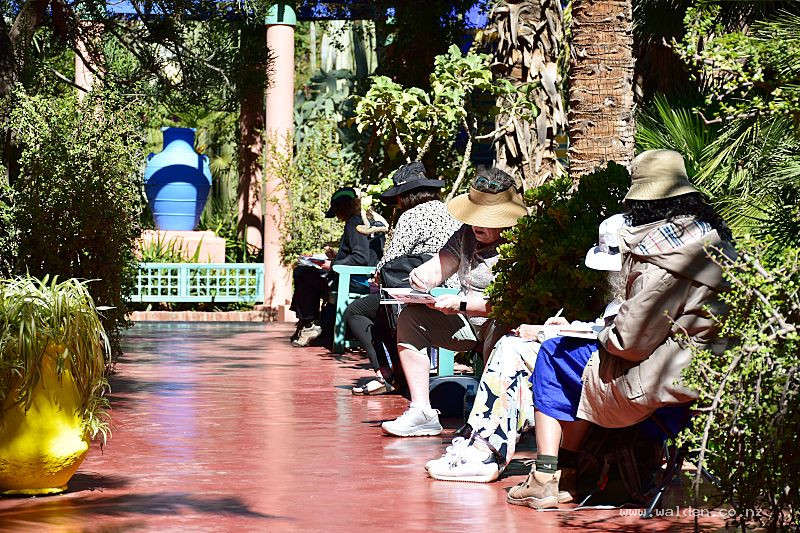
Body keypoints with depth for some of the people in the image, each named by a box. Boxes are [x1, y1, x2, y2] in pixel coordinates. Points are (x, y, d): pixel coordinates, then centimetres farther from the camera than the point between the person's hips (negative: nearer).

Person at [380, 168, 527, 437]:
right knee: (410, 317, -5)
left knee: (499, 330, -41)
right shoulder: (467, 234, 6)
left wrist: (461, 304, -31)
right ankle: (421, 412, -11)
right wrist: (422, 275, -21)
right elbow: (438, 267, 4)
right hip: (466, 324, 8)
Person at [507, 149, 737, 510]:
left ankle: (545, 479, 14)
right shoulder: (714, 237, 6)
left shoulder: (662, 262, -22)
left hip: (666, 382, -9)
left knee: (554, 358, 11)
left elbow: (632, 341, -22)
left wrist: (606, 337, 1)